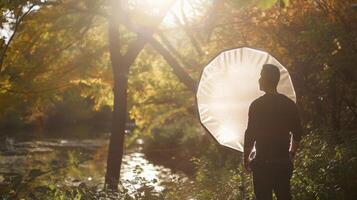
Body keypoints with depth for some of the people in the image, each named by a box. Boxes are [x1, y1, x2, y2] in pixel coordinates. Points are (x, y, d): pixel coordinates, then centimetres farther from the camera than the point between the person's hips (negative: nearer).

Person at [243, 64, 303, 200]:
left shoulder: (257, 105, -10)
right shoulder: (289, 104, 5)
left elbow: (250, 135, -10)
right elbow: (297, 133, 10)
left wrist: (246, 158, 1)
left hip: (263, 163, -5)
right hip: (284, 162, 5)